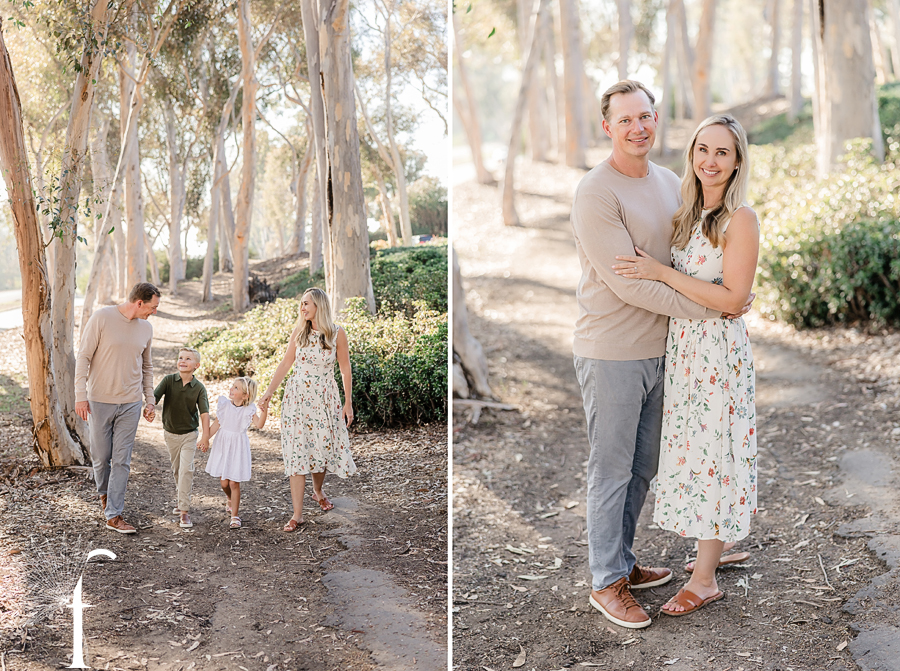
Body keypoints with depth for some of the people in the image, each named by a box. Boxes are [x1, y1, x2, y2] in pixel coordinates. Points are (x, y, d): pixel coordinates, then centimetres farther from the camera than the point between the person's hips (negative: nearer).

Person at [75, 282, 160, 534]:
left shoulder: (146, 328, 6)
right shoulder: (102, 318, -10)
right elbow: (83, 358, -8)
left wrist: (150, 400, 12)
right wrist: (81, 396, -12)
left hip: (130, 404, 3)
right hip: (100, 401, -3)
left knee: (122, 460, 0)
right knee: (101, 456, 8)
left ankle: (114, 515, 5)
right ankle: (104, 492, 38)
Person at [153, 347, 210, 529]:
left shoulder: (199, 387, -9)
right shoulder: (169, 380, -7)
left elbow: (204, 412, -10)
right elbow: (154, 397, -17)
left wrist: (206, 435, -17)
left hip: (189, 434, -2)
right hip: (170, 432, 2)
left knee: (186, 469, -13)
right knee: (176, 469, 17)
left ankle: (184, 511, -11)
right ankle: (181, 500, 39)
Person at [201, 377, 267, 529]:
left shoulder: (248, 410, -10)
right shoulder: (224, 404, -2)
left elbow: (259, 425, -23)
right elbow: (217, 423, 4)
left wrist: (264, 412, -38)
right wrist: (206, 439, 0)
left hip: (238, 447, -3)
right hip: (222, 445, 3)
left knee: (234, 483, -4)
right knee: (224, 483, 8)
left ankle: (235, 516, 8)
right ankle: (230, 499, 42)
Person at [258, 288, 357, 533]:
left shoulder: (337, 333, -5)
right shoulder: (299, 332, 2)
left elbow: (345, 369, 0)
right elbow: (286, 363, 8)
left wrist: (348, 402, -1)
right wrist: (269, 392, 4)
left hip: (325, 398, -1)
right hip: (297, 396, 1)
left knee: (323, 446, 6)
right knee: (297, 451, -4)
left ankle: (318, 491, 38)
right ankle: (297, 514, -3)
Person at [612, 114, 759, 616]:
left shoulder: (740, 219, -14)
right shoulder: (691, 213, 9)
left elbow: (733, 298, -20)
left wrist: (661, 273, -21)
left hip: (719, 350, -8)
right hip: (683, 344, 8)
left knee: (711, 454, 0)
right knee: (695, 449, 15)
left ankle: (704, 579, 12)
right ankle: (717, 547, 31)